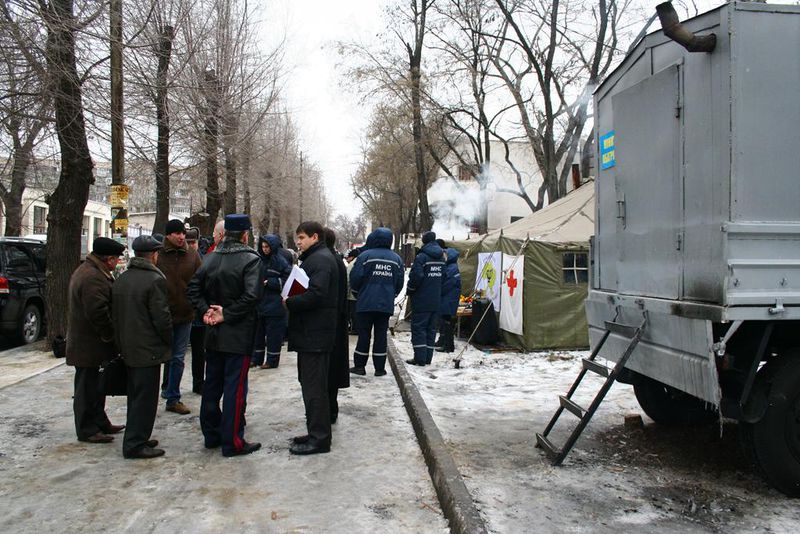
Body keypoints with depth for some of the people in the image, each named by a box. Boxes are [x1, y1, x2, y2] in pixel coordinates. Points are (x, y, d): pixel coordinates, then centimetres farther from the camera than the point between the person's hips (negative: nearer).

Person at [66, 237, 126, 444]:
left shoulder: (85, 271, 13)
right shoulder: (94, 278, -24)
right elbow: (98, 312, -28)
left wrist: (107, 334, 19)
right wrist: (110, 335, -15)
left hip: (83, 341, 11)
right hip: (89, 344, -11)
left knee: (93, 386, 19)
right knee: (87, 387, 0)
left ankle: (100, 423, 30)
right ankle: (87, 430, 10)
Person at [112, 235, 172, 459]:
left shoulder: (121, 279, 9)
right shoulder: (154, 280, -17)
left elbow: (115, 314, 14)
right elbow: (162, 317, -18)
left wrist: (122, 342, 20)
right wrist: (168, 342, -3)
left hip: (128, 348, 8)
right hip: (148, 349, -8)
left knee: (136, 395, 18)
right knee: (145, 397, -1)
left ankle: (136, 438, 26)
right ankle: (135, 444, 3)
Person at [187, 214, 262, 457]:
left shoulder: (211, 258, 5)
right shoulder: (250, 259, -13)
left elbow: (193, 288, 4)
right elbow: (252, 295, -24)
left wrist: (205, 310, -1)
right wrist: (227, 315, -16)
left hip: (213, 335, 6)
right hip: (239, 336, -6)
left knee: (212, 384, 16)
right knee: (235, 387, 0)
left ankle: (211, 434, 27)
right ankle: (232, 442, 6)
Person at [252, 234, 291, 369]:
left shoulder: (280, 261, -8)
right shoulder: (261, 260, 10)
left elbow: (288, 280, -11)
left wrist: (270, 282, -14)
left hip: (274, 304, -6)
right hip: (260, 302, 6)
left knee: (273, 333, 1)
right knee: (258, 331, 12)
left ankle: (272, 360, 11)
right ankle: (257, 358, 23)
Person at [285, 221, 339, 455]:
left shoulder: (320, 260, -14)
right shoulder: (315, 258, 20)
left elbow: (316, 295, -26)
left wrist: (290, 302, -15)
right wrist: (291, 300, 5)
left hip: (315, 335, -11)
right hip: (311, 333, 11)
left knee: (314, 387, -4)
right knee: (311, 383, 17)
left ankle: (319, 438, 4)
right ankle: (316, 433, 26)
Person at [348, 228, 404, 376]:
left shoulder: (365, 255, -6)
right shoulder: (397, 259, 7)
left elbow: (355, 278, -9)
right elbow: (399, 282, 8)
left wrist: (357, 294, 9)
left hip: (366, 303, -3)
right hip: (387, 304, 3)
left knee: (364, 334, 6)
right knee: (381, 335, 7)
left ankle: (359, 365, 10)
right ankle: (379, 368, 10)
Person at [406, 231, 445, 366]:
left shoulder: (422, 257, -14)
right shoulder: (441, 258, 11)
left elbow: (416, 277, -19)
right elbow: (443, 276, 14)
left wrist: (409, 290, -3)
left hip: (421, 300, -7)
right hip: (436, 300, 7)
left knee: (418, 328, -2)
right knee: (431, 328, 11)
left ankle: (420, 358, -4)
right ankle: (428, 357, 15)